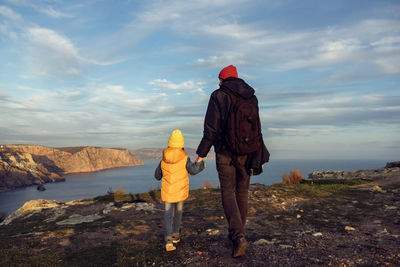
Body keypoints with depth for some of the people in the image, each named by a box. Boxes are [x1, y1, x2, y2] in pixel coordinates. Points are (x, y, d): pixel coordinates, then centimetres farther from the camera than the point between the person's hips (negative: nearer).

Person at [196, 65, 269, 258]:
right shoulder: (251, 97, 8)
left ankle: (238, 237, -12)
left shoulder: (218, 96, -6)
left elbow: (211, 128, -11)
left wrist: (201, 154, -4)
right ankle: (237, 234, 28)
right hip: (246, 153, 4)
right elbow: (257, 129, 8)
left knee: (228, 193, 3)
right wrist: (259, 157, 14)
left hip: (225, 152, -4)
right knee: (242, 192, 15)